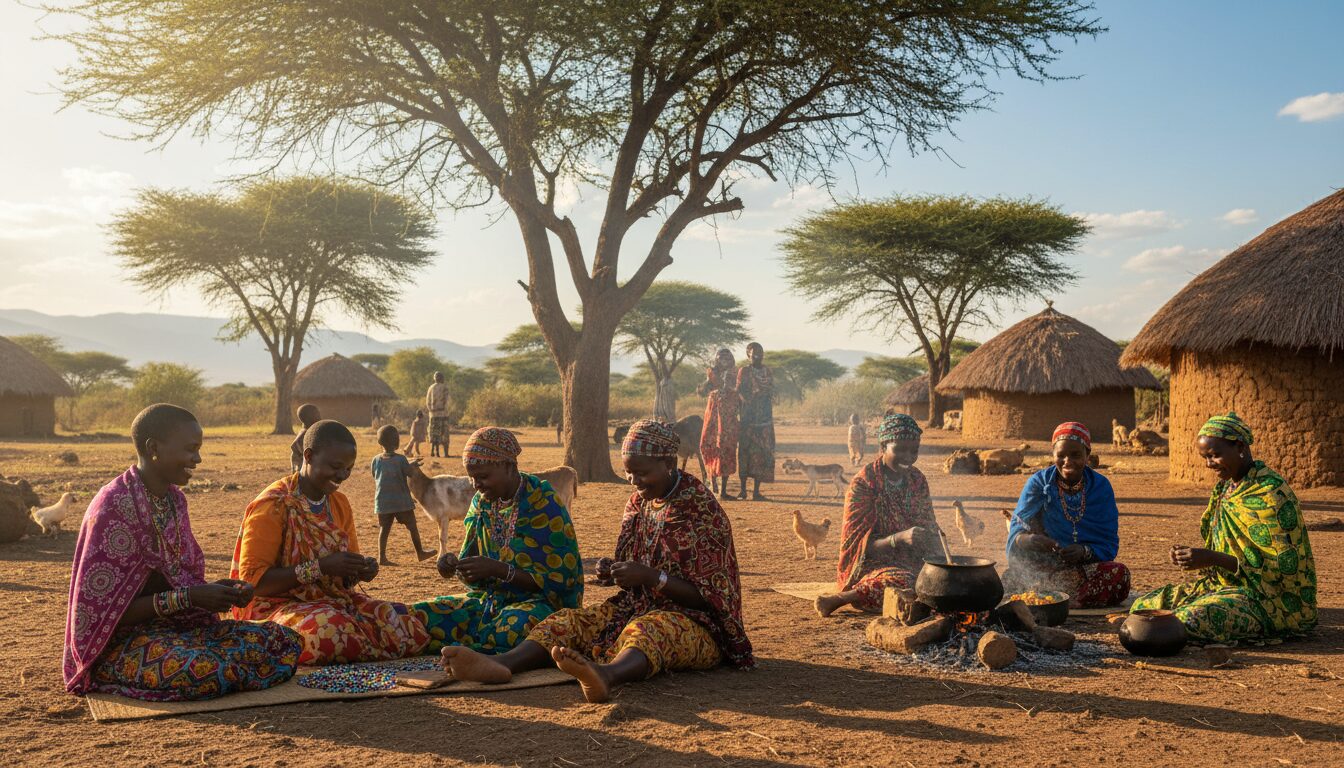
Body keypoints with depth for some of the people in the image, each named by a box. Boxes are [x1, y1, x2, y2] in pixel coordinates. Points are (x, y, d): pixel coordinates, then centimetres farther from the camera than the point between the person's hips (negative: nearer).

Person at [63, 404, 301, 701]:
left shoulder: (174, 499, 7)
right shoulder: (114, 506, -18)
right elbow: (103, 610, -18)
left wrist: (213, 589, -5)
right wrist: (188, 597, -21)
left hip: (173, 626, 7)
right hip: (119, 642, -7)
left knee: (284, 643, -9)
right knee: (206, 670, -36)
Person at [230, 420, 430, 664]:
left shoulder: (339, 503, 11)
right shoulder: (273, 506, -12)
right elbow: (252, 581, -17)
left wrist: (362, 570, -7)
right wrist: (321, 567, -23)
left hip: (334, 601, 6)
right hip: (277, 605, -6)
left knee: (409, 629, -18)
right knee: (330, 630, -39)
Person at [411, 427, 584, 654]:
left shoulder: (544, 505, -12)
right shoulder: (482, 501, 8)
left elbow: (558, 579, -15)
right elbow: (474, 575, 14)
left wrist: (497, 568, -23)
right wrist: (454, 564, -10)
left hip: (538, 602, -6)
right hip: (488, 599, 6)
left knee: (512, 628, -40)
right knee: (419, 616, -14)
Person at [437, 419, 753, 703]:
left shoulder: (703, 511, -10)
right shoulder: (638, 502, 10)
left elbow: (708, 596, -12)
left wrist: (651, 577, -23)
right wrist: (613, 572, -4)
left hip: (695, 623, -7)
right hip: (637, 609, 7)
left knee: (648, 630, -40)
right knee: (571, 620, -16)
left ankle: (607, 675, -73)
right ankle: (503, 664, -43)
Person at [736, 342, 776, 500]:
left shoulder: (768, 372, 15)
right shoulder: (744, 371, 3)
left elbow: (771, 393, 15)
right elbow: (740, 392, -4)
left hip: (765, 420, 4)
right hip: (748, 419, -4)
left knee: (762, 453, -1)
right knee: (746, 452, -4)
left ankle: (756, 490, 2)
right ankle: (743, 490, 2)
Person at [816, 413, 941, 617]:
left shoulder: (918, 480, 8)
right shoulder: (863, 484, -11)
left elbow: (929, 528, 13)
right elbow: (858, 545, -15)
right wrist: (900, 538, -32)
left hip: (913, 563, 7)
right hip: (872, 564, -6)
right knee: (905, 584, -36)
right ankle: (841, 598, -19)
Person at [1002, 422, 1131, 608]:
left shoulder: (1100, 486, 5)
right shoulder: (1038, 483, 2)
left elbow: (1109, 544, 2)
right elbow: (1016, 534, -8)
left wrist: (1085, 551, -21)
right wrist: (1030, 540, -33)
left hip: (1086, 568, 2)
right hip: (1042, 567, -2)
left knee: (1120, 574, -31)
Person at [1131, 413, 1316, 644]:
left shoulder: (1271, 493, -17)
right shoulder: (1226, 487, 10)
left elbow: (1284, 566, -21)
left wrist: (1213, 558, -25)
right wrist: (1191, 555, -4)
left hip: (1269, 598, -8)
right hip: (1228, 584, 8)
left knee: (1186, 621, -31)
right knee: (1144, 606, -4)